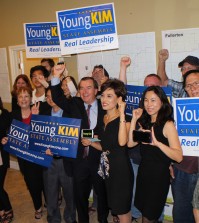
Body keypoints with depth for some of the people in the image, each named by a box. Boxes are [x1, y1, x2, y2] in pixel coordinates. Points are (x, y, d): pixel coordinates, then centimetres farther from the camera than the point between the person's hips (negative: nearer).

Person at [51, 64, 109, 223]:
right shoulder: (74, 104, 0)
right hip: (79, 158, 0)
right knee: (80, 195, 15)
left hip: (98, 158, 0)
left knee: (102, 192, 17)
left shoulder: (104, 107, -2)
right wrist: (56, 77, -25)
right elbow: (57, 98, -15)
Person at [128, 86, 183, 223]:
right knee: (144, 211, 20)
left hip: (159, 175, -6)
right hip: (143, 172, 6)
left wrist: (157, 143, -37)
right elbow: (130, 143, -8)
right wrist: (134, 120, -11)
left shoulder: (167, 124, -16)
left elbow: (179, 157, -24)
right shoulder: (144, 123, 4)